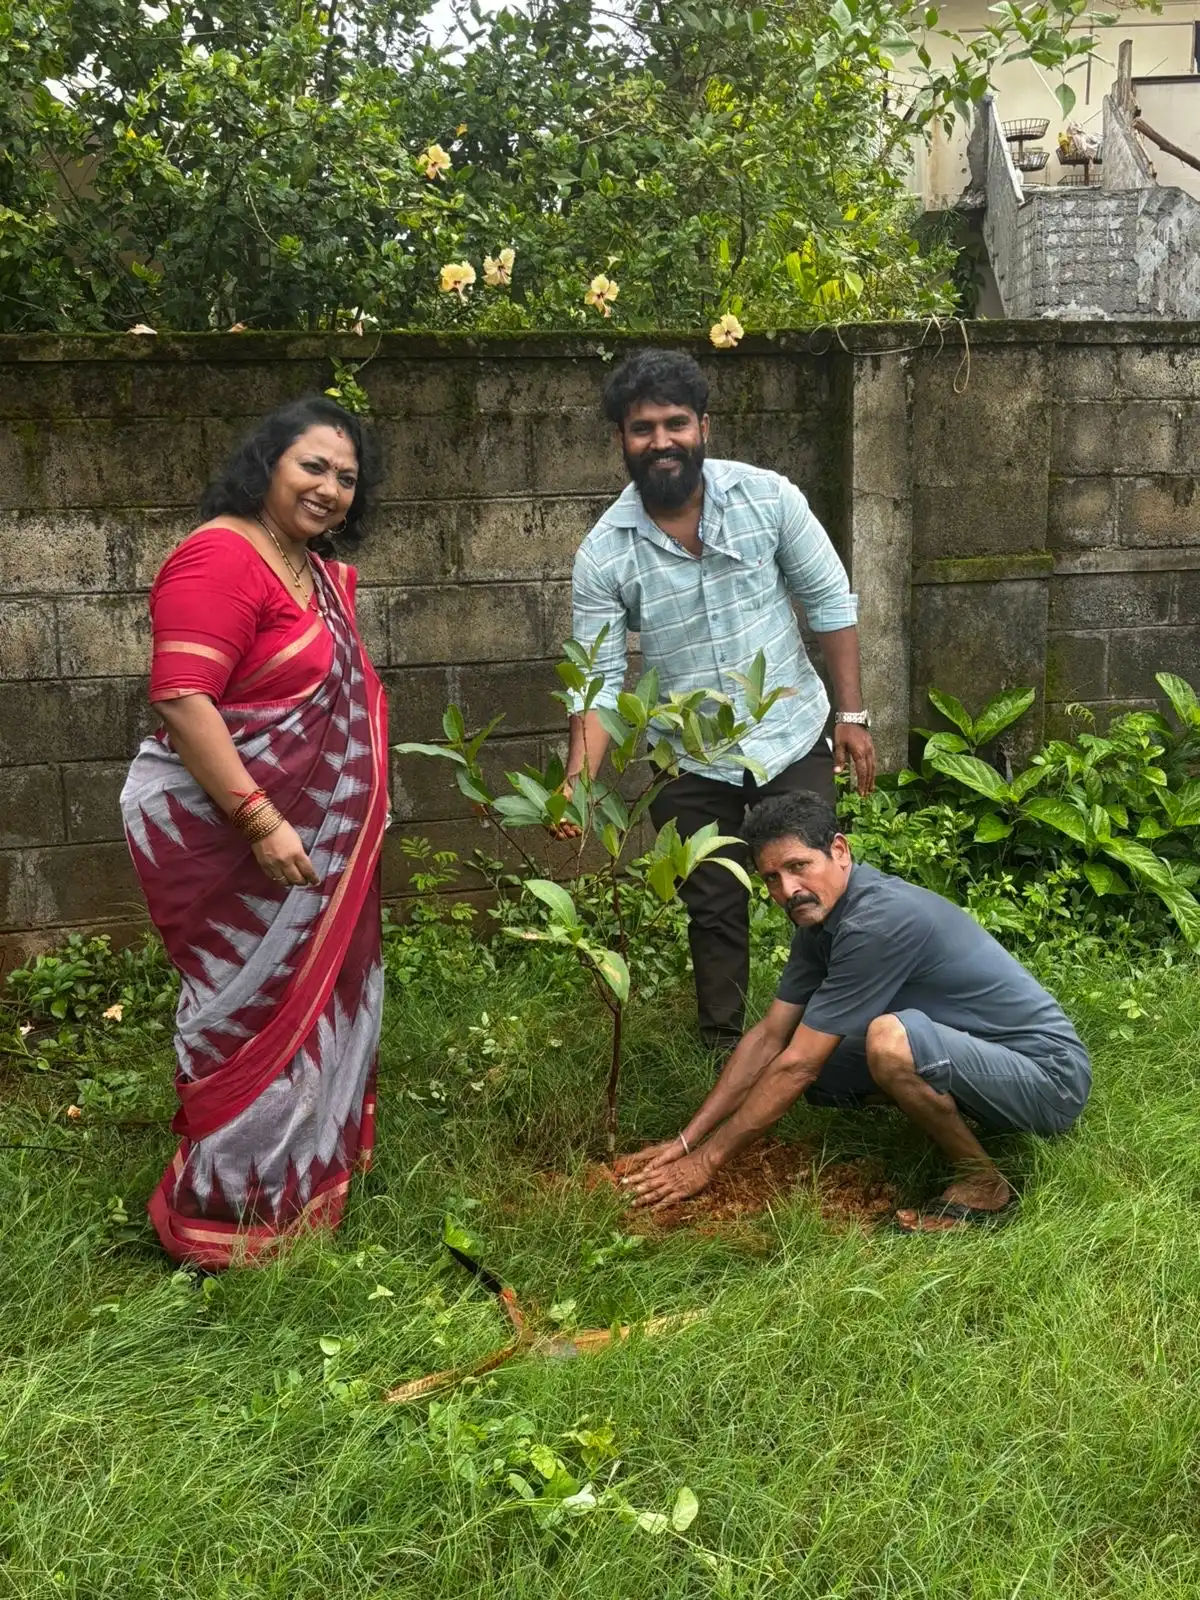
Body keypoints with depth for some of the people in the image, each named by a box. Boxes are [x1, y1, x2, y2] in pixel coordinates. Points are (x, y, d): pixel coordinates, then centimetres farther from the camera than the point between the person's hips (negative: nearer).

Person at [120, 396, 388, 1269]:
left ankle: (301, 1179, 38)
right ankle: (225, 1215, 18)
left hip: (311, 839, 10)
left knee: (313, 1006, 19)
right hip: (229, 835, -10)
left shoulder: (320, 572, 11)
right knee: (251, 1016, 0)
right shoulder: (221, 557, -19)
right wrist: (259, 820, -29)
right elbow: (182, 701, -27)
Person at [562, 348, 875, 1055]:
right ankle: (723, 1048, 31)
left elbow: (831, 602, -3)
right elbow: (601, 680, -11)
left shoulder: (768, 497, -12)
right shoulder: (604, 552, -13)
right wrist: (577, 783, -24)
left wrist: (852, 714, -5)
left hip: (794, 739, 0)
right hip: (691, 763, 0)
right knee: (714, 913, 13)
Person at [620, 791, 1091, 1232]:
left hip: (1049, 1074, -9)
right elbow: (769, 1036, 6)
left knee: (889, 1039, -34)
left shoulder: (879, 920, -27)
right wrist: (685, 1141, 2)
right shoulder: (822, 912, 2)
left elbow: (797, 1066, -23)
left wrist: (706, 1160, -14)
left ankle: (982, 1183, -11)